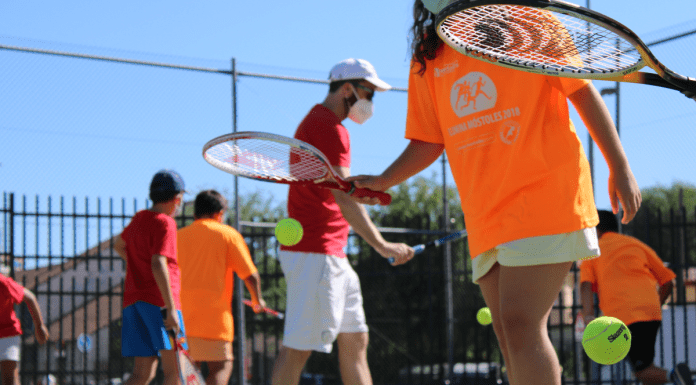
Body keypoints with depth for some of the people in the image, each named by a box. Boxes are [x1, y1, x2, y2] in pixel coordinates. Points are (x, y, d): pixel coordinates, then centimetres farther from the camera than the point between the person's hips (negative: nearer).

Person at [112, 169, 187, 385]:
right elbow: (158, 264, -21)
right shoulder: (165, 223, -9)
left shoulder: (139, 219, 16)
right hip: (158, 300, -8)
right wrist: (170, 309, -25)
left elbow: (118, 244, 35)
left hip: (133, 299, 8)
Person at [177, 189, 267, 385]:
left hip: (180, 316, 4)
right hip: (212, 316, -4)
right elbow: (250, 275, 0)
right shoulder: (228, 234, 4)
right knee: (220, 367, -2)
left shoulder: (178, 236, 14)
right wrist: (257, 300, 18)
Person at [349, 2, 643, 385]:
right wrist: (382, 181, 5)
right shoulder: (426, 60, 13)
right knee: (510, 336, 3)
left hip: (543, 194, -5)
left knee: (520, 324, -17)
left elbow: (583, 91, 2)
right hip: (484, 217, 5)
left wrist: (620, 167, -1)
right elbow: (429, 142, 17)